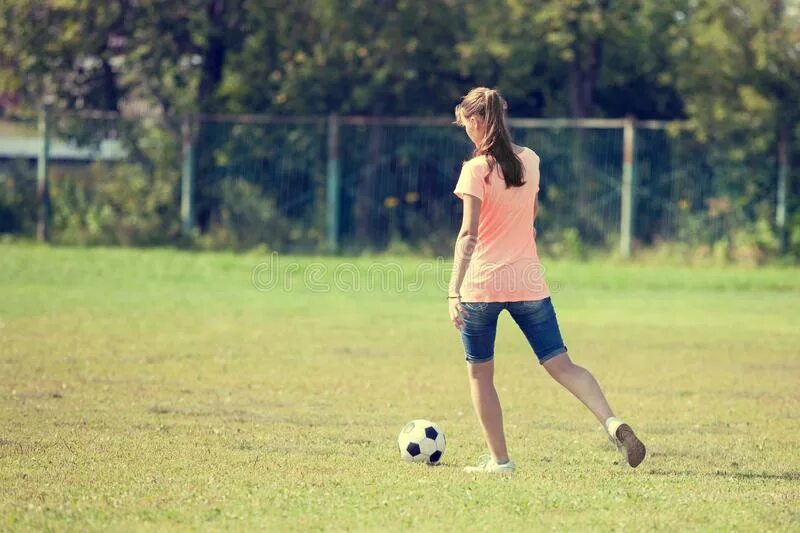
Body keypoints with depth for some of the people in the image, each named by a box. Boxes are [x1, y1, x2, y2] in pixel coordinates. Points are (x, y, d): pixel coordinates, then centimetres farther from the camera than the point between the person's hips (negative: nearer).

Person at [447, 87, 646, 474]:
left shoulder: (476, 170, -11)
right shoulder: (530, 161, 6)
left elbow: (468, 235, -19)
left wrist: (454, 291, -20)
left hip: (482, 284, -5)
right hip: (528, 282, 5)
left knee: (479, 373, 11)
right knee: (561, 365, 2)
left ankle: (498, 459, 11)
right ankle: (612, 423, -20)